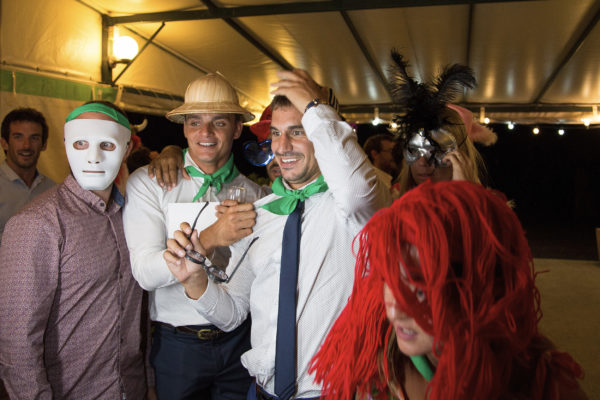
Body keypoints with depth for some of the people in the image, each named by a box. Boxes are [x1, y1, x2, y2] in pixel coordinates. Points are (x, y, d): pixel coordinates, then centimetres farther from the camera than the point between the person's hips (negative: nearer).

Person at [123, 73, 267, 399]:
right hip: (178, 344, -2)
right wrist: (210, 238, -30)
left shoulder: (252, 192, 1)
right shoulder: (148, 183, -7)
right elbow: (146, 272, -19)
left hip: (239, 339, 2)